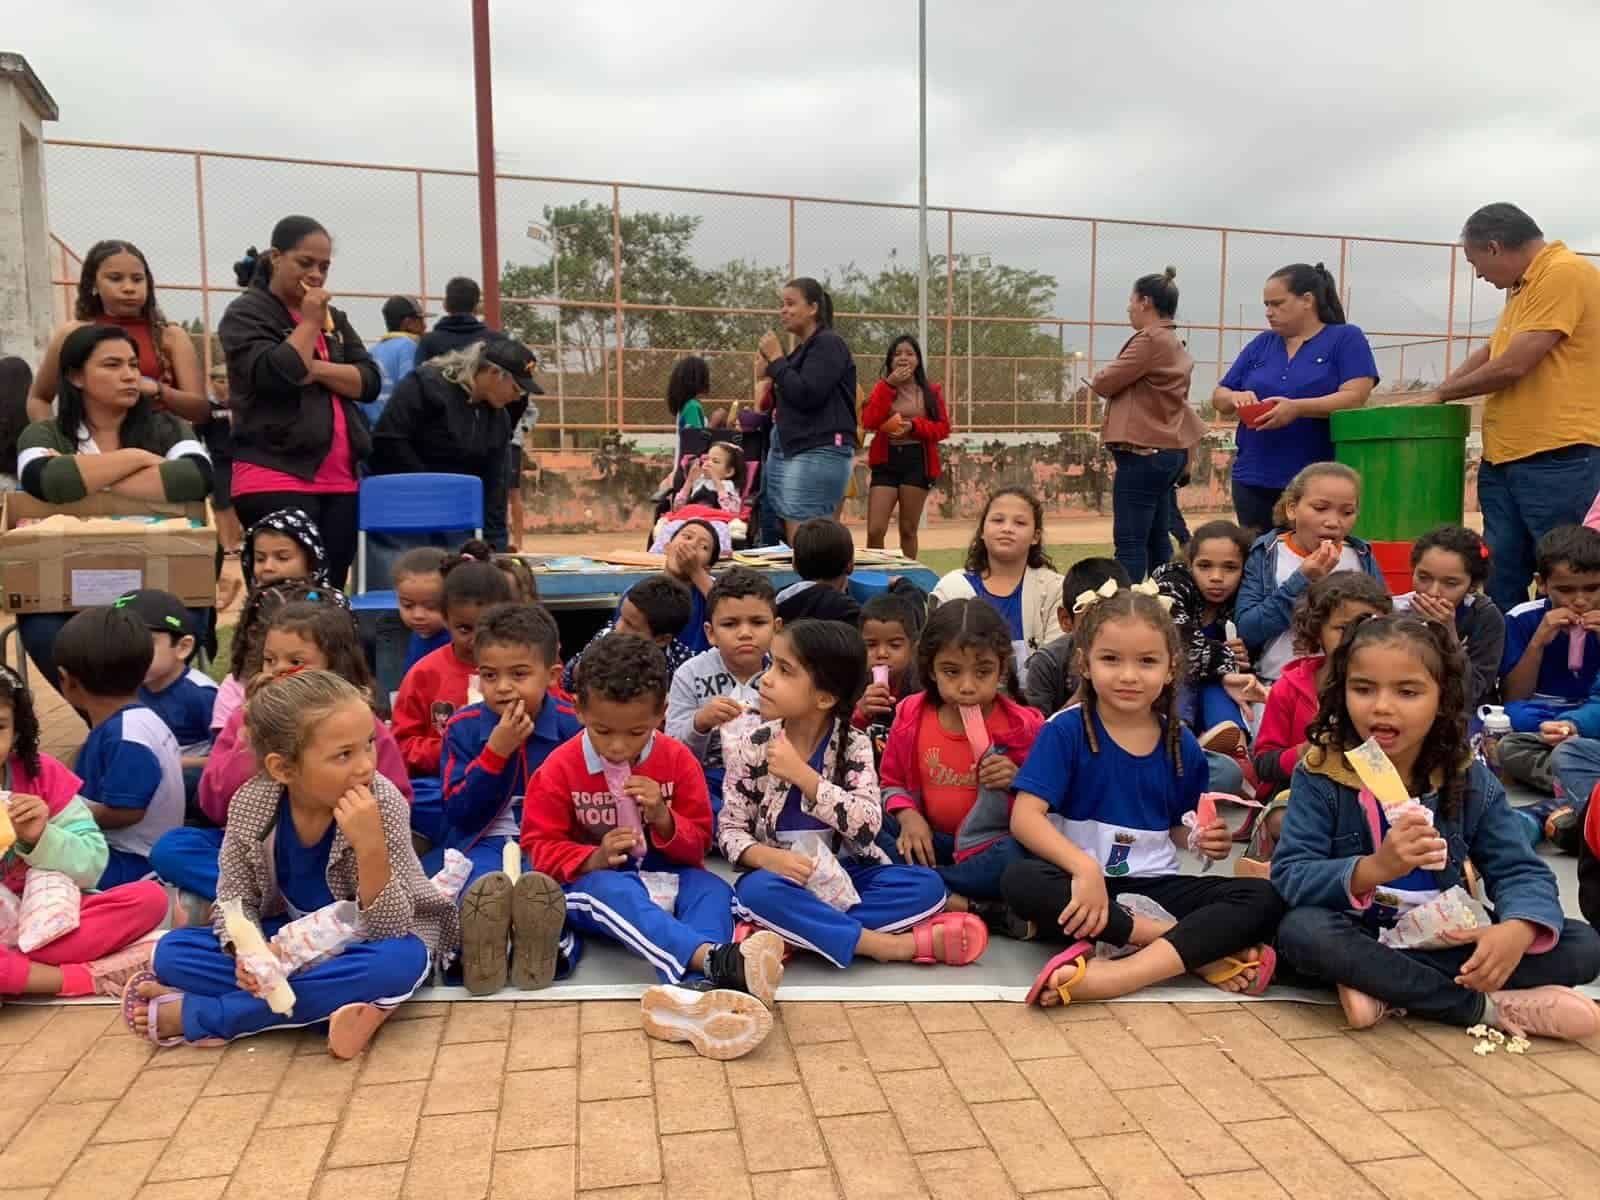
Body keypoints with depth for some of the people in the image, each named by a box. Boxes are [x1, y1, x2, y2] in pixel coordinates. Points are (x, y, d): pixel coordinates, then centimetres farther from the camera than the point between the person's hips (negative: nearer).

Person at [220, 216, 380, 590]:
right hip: (276, 479, -6)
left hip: (339, 481, 6)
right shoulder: (246, 314, 2)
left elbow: (370, 382, 8)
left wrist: (317, 369, -7)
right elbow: (274, 376, -15)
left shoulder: (334, 317, 20)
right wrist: (309, 322, -5)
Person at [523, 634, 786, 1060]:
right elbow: (542, 846, -7)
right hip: (591, 884, -3)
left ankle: (691, 989, -59)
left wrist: (664, 819, -24)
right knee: (614, 892, -38)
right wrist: (593, 860, -26)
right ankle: (718, 960, -61)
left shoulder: (678, 760, -5)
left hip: (661, 877, 3)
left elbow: (698, 843, -1)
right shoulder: (560, 768, -9)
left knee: (713, 889, -28)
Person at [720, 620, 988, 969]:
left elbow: (868, 826, -20)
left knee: (928, 885, -20)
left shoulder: (853, 744, -7)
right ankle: (892, 944, -28)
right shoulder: (752, 746, -6)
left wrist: (801, 774, -26)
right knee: (757, 890, -35)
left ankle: (795, 931, -25)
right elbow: (729, 828, -4)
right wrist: (766, 856, -25)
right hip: (785, 876, -1)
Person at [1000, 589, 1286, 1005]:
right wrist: (1084, 867, -32)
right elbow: (1025, 817, -17)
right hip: (1086, 884, -3)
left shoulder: (1180, 745, 5)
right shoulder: (1065, 731, -8)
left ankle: (1116, 975, -33)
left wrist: (1202, 840, -6)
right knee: (1020, 881, -35)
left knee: (1263, 899, -19)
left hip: (1155, 887, 4)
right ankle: (1202, 951, -27)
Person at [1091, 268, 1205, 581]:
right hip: (1168, 450, 10)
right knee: (1158, 540, 13)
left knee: (1130, 542, -9)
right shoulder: (1175, 344, 17)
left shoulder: (1150, 339, -13)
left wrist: (1100, 376, 8)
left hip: (1143, 453, -10)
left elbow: (1104, 383, -12)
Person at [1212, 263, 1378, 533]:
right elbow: (1218, 396, 13)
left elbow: (1355, 398, -11)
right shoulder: (1261, 344, 15)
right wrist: (1236, 398, -10)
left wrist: (1297, 408, -25)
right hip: (1254, 481, 4)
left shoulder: (1346, 338, 2)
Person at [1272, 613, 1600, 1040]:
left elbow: (1520, 871, -6)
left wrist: (1517, 930, -30)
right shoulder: (1321, 775, -13)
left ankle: (1385, 990, -21)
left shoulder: (1469, 780, -3)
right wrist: (1375, 868, -38)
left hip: (1445, 941, 4)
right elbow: (1288, 877, -20)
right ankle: (1486, 1006, -21)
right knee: (1302, 931, -35)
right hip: (1358, 940, -3)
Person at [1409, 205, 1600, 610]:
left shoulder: (1565, 273, -12)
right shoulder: (1523, 286, 18)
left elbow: (1513, 366, -17)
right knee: (1499, 589, 10)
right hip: (1504, 460, 9)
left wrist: (1441, 393, -3)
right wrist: (1433, 396, 14)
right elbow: (1489, 352, 27)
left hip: (1557, 459, -9)